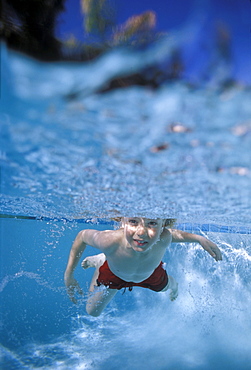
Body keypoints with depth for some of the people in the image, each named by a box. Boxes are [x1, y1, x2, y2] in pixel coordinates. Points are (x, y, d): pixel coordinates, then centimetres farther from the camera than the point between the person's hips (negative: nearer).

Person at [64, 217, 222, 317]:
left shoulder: (163, 239, -44)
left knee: (166, 286, 33)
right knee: (93, 312, 23)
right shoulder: (110, 241, -50)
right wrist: (69, 275, -24)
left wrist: (200, 238, -25)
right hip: (112, 274, -1)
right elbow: (82, 236, -28)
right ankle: (100, 261, 37)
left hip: (150, 275, 1)